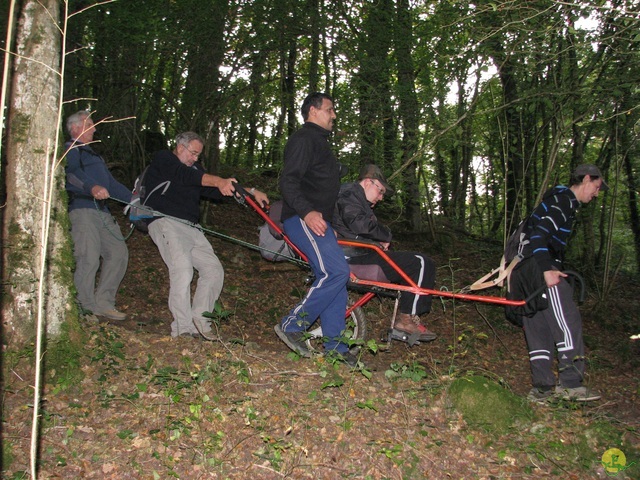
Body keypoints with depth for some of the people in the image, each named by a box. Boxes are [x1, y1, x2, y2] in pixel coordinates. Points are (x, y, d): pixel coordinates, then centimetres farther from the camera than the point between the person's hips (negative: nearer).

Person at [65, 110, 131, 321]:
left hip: (102, 210, 9)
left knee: (118, 253, 2)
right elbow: (72, 172, -19)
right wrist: (92, 187, -38)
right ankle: (84, 307, -5)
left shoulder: (92, 154, 33)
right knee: (88, 258, -15)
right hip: (81, 208, -9)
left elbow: (112, 183, 32)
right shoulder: (70, 149, 3)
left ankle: (103, 303, 9)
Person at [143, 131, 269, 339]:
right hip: (165, 221, -8)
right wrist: (218, 181, -34)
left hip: (191, 227, 8)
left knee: (214, 270, 0)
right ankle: (183, 328, -22)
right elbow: (185, 176, -18)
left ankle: (199, 321, 6)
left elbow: (216, 192, 16)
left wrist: (251, 192, 4)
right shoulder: (162, 159, 2)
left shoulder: (195, 168, 25)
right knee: (183, 266, -25)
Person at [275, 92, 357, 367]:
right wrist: (307, 212, -29)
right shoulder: (304, 139, -5)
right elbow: (288, 181, -17)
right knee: (337, 272, -20)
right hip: (303, 219, -10)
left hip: (318, 220, 10)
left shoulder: (319, 141, 27)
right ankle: (292, 325, -11)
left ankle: (334, 346, 9)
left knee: (334, 277, 5)